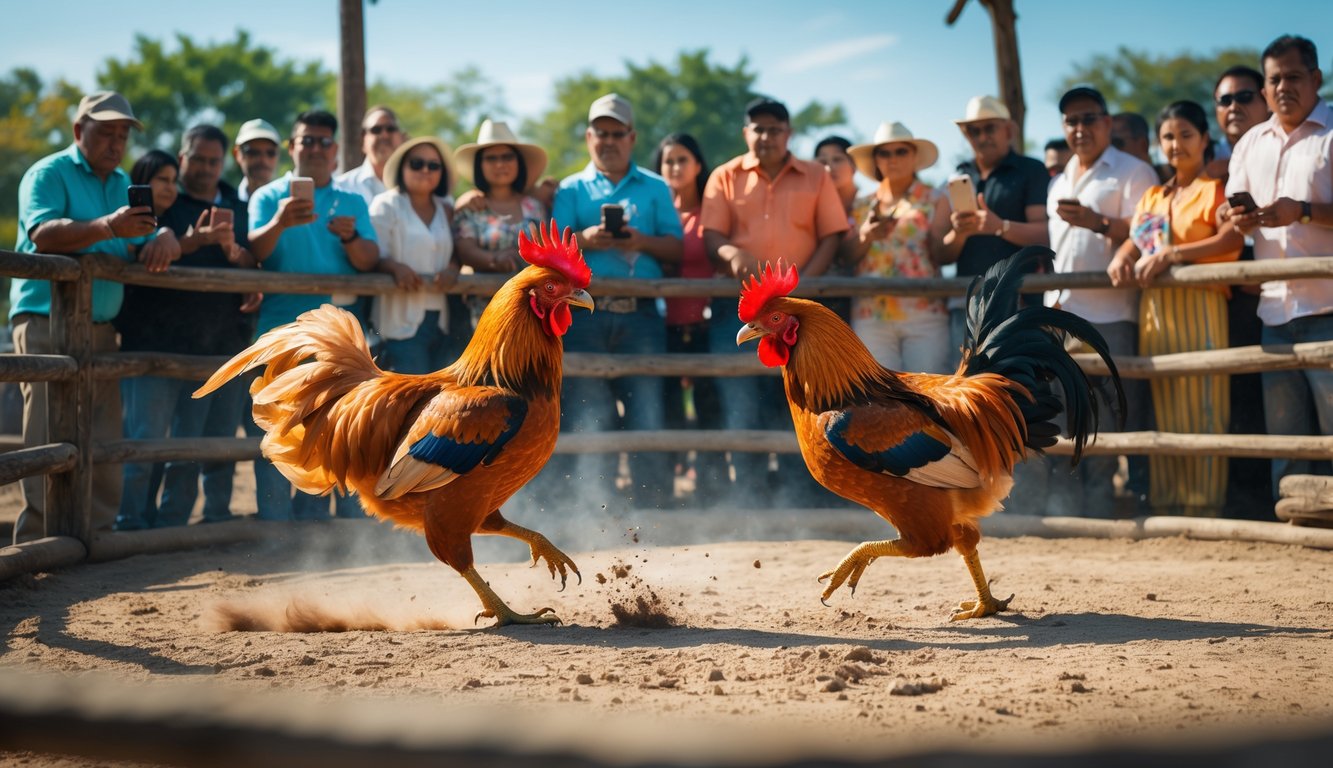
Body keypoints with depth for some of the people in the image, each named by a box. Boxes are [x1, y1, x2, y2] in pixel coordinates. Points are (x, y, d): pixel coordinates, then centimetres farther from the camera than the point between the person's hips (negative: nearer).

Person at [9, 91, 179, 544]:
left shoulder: (124, 184, 19)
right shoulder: (49, 173, -1)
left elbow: (147, 247, 16)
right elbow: (43, 234, -17)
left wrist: (162, 242, -9)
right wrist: (107, 228, -32)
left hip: (101, 328, 6)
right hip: (47, 323, -6)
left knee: (104, 440, 4)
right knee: (50, 437, -11)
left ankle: (99, 532, 9)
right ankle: (38, 537, -10)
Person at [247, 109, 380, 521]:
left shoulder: (351, 202, 16)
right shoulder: (269, 197, 10)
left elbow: (369, 261, 3)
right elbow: (252, 252, -7)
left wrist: (350, 238, -19)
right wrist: (279, 223, -27)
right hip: (281, 335, -2)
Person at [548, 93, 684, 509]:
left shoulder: (655, 187, 18)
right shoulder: (571, 189, 16)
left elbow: (676, 248, 9)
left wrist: (643, 242, -10)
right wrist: (584, 240, -15)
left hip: (642, 315, 1)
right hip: (586, 315, 0)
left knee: (648, 413, -4)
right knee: (589, 416, -5)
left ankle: (655, 507, 1)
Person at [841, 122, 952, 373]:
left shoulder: (934, 200, 10)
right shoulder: (863, 205, 17)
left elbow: (940, 253, -1)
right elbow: (847, 255, 5)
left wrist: (958, 232, -20)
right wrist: (865, 237, -13)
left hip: (925, 312, -2)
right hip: (872, 314, 2)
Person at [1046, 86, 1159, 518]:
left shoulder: (1133, 172, 1)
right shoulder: (1059, 183, 24)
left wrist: (1099, 223, -22)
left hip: (1109, 315, -7)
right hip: (1060, 315, 7)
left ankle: (1099, 517, -4)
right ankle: (1061, 516, 12)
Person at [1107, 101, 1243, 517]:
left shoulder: (1215, 190, 2)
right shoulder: (1152, 198, 22)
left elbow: (1233, 238, -13)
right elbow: (1133, 241, 18)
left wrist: (1172, 255, -20)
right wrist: (1120, 260, -6)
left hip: (1199, 307, -6)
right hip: (1154, 310, 6)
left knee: (1201, 410, -7)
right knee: (1163, 413, 5)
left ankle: (1204, 507, -4)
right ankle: (1165, 507, 8)